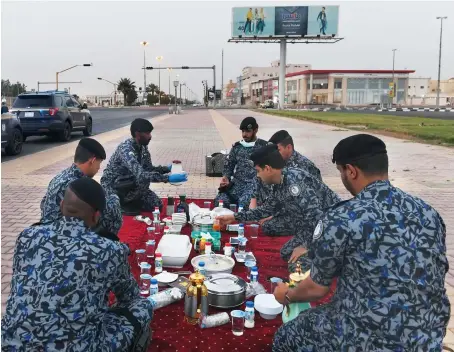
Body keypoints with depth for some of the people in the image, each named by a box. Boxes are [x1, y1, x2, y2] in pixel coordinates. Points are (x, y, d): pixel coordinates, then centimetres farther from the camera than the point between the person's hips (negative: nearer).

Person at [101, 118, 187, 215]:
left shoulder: (142, 147, -4)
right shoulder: (126, 149, -30)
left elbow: (149, 168, 5)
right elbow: (140, 175, -42)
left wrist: (167, 169, -13)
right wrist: (168, 178, -45)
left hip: (130, 185, 8)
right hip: (113, 188, -8)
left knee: (157, 205, -2)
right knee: (144, 179, -31)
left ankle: (128, 202, 15)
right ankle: (123, 205, -8)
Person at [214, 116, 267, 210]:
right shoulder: (237, 146, 15)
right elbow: (228, 165, 21)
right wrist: (226, 178, 0)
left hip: (254, 184, -4)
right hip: (236, 184, 4)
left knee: (244, 203, -32)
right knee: (219, 200, -19)